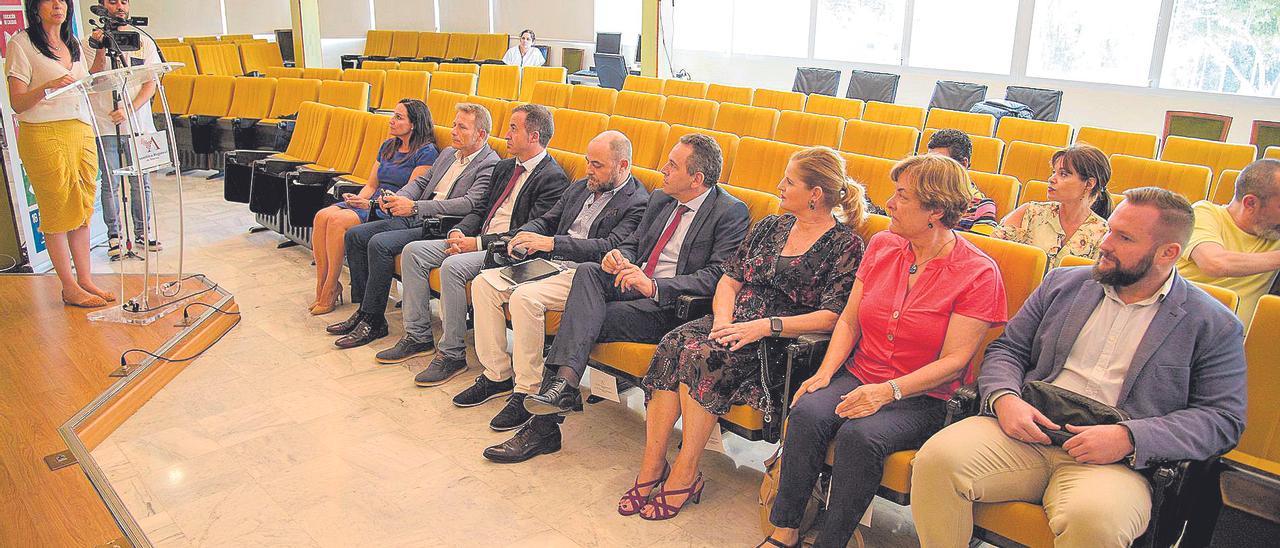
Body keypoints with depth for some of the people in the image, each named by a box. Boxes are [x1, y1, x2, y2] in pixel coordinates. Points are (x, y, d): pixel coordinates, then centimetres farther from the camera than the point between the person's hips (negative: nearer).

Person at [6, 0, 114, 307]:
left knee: (82, 211, 8)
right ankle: (69, 288, 4)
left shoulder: (73, 44, 18)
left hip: (82, 132, 6)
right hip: (44, 136, -6)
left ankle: (85, 279, 14)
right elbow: (17, 103, -8)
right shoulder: (21, 44, -3)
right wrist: (48, 86, -24)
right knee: (58, 212, -2)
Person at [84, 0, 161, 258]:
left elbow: (151, 83, 2)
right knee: (110, 183, 4)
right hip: (105, 125, -1)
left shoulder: (144, 41, 7)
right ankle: (113, 235, 13)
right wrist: (101, 50, -18)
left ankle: (142, 232, 17)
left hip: (139, 123, 2)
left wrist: (130, 109, -11)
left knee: (141, 181, 6)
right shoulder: (90, 43, 2)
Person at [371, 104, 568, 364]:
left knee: (452, 266, -32)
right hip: (476, 240, 9)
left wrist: (478, 243, -18)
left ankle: (452, 354, -19)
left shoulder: (553, 178, -11)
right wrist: (458, 232, -3)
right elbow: (479, 209, 19)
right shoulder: (504, 167, 18)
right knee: (413, 251, -2)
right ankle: (418, 337, 3)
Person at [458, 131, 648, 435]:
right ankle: (497, 374, 0)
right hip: (550, 265, 9)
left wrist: (550, 242, -26)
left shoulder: (637, 203, -8)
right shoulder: (579, 188, 18)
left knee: (525, 297, -31)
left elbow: (609, 247, -21)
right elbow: (546, 220, 22)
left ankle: (527, 391, -19)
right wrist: (525, 236, -3)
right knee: (484, 283, -7)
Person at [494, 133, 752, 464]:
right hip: (632, 285, 7)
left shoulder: (731, 213, -6)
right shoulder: (660, 199, 18)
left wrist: (654, 286, -27)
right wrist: (618, 257, -3)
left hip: (671, 304, -7)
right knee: (588, 272, -24)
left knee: (585, 316, -25)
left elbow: (718, 275, -17)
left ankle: (543, 426, -22)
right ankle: (565, 381, -39)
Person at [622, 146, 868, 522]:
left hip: (784, 340, -6)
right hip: (735, 322, 6)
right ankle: (651, 467, -22)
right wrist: (723, 319, -7)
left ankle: (684, 474, -21)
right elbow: (730, 279, 14)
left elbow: (831, 317, -12)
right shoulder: (771, 227, 17)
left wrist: (765, 326, -21)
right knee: (671, 344, -24)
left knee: (702, 354, -32)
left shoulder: (845, 244, -3)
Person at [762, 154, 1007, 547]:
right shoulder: (882, 245, 8)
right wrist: (825, 372, -7)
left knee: (860, 435, -33)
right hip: (858, 376, 4)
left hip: (921, 397, -4)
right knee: (806, 412, -26)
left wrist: (889, 390, -23)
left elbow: (953, 361, -11)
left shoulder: (979, 274, -8)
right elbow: (849, 320, 9)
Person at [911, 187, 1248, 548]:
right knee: (937, 459, -25)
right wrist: (1004, 397, -7)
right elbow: (1007, 349, 17)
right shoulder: (1063, 283, 17)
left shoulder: (1215, 326, 8)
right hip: (1023, 434, 3)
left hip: (1114, 460, -3)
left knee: (1093, 518, -38)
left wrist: (1128, 438, -14)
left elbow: (1224, 418, 2)